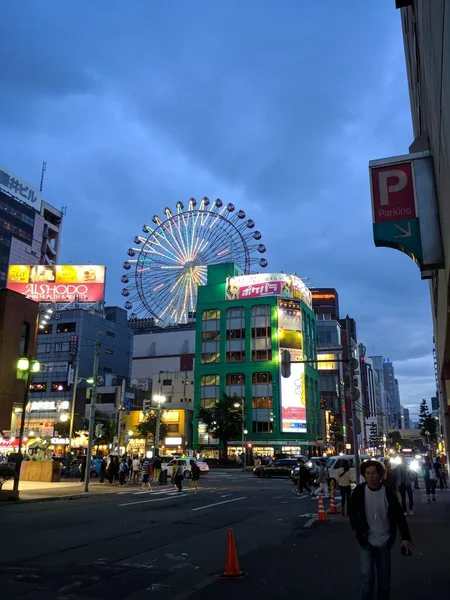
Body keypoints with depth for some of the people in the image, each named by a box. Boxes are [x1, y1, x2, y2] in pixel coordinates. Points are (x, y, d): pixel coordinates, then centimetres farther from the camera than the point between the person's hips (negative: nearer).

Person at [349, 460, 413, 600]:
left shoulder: (388, 492, -12)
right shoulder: (359, 491, -12)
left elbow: (399, 515, -10)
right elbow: (352, 511, 3)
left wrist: (406, 537, -20)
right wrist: (358, 529, -6)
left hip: (384, 542, 1)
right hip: (366, 542, -1)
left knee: (384, 578, 14)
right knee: (367, 577, -5)